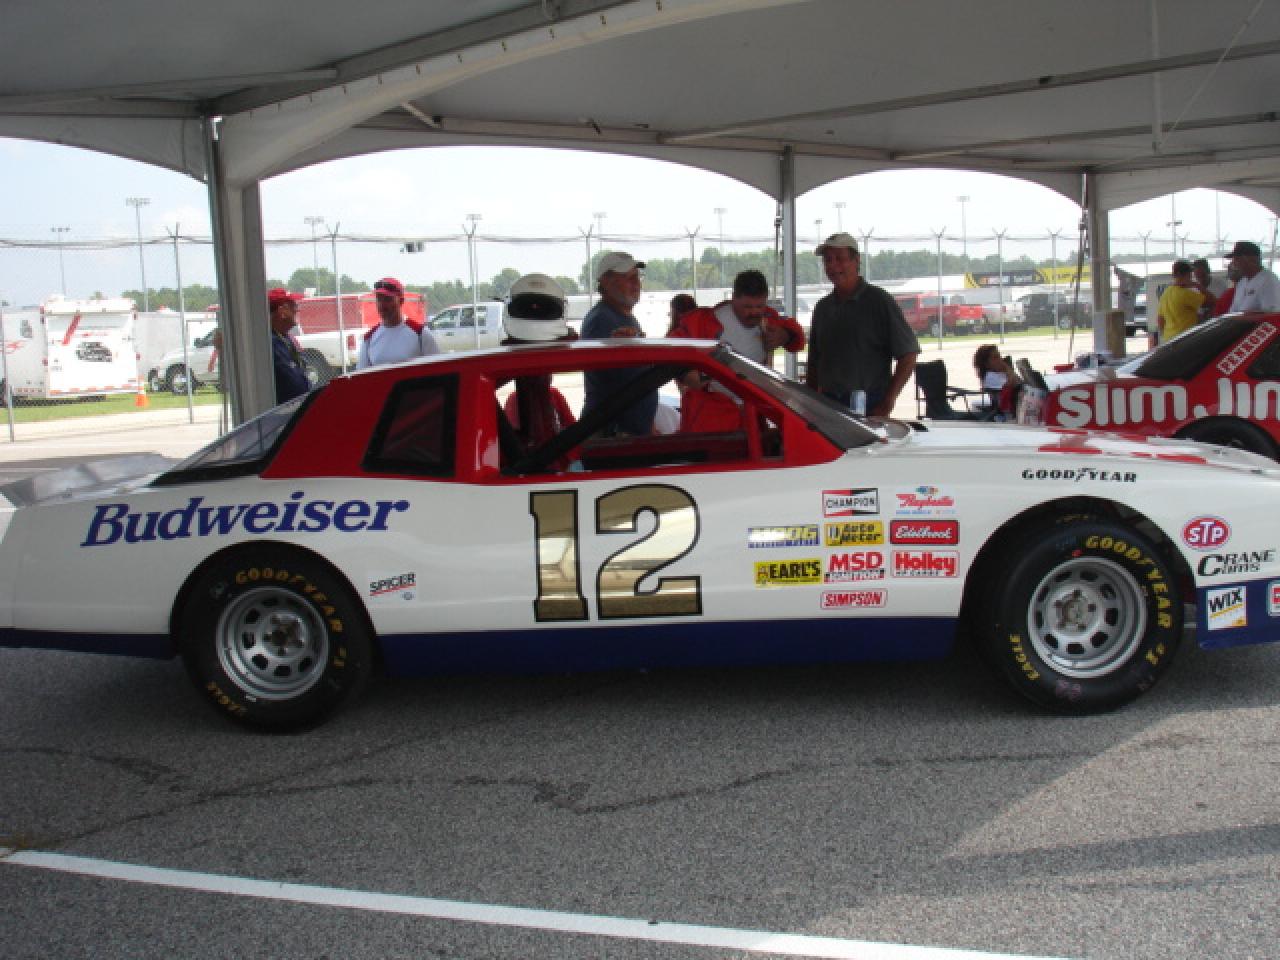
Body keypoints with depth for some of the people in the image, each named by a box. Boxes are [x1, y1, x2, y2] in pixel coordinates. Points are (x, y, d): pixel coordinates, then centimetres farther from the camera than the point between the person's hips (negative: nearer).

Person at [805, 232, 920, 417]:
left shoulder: (879, 302, -1)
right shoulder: (822, 308, 16)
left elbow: (908, 356, -4)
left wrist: (887, 403, -11)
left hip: (870, 406, -5)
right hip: (828, 405, 5)